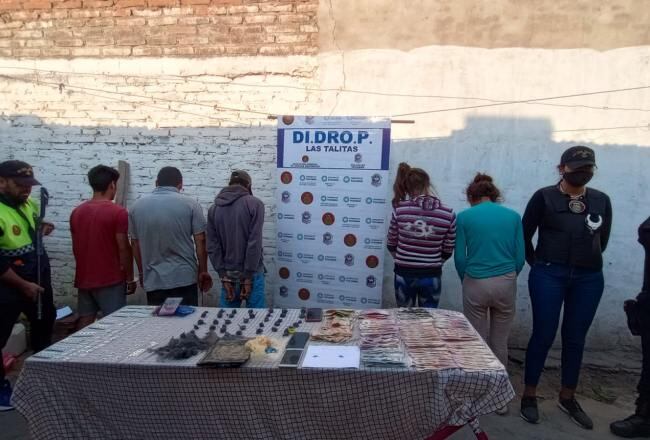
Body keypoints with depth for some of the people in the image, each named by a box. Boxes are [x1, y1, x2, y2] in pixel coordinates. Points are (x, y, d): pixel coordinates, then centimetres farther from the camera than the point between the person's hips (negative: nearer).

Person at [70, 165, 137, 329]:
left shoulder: (76, 212, 6)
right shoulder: (118, 212, -14)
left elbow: (75, 247, 12)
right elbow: (123, 249, -14)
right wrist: (130, 278, -5)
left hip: (84, 279, 6)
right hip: (111, 280, -6)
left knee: (84, 323, 12)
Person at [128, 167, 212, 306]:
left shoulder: (137, 206, 5)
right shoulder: (190, 204, -5)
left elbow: (135, 244, 11)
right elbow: (200, 242, -5)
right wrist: (203, 271, 5)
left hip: (153, 280, 3)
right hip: (185, 278, -2)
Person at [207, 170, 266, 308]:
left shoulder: (214, 208, 6)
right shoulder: (255, 203, -7)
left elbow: (212, 246, 0)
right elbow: (255, 242, -14)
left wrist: (223, 276, -1)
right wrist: (248, 276, -11)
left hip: (228, 274, 4)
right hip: (252, 272, -4)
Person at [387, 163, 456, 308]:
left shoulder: (399, 209, -11)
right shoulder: (448, 214, -10)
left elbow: (392, 245, 0)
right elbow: (447, 252, -1)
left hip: (404, 273, 0)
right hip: (431, 275, 0)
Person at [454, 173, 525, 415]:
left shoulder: (464, 217, -1)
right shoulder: (513, 216, 5)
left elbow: (460, 257, -2)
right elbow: (520, 258, 3)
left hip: (475, 284, -2)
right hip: (506, 284, 2)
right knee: (500, 343, 13)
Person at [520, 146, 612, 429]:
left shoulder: (601, 200, 5)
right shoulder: (544, 197, -6)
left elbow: (602, 240, 18)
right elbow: (525, 235, 1)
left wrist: (588, 263, 13)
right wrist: (538, 265, 5)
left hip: (589, 280, 4)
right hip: (549, 276, -3)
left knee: (575, 339, 12)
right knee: (543, 336, 2)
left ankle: (567, 398, 29)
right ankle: (529, 396, 18)